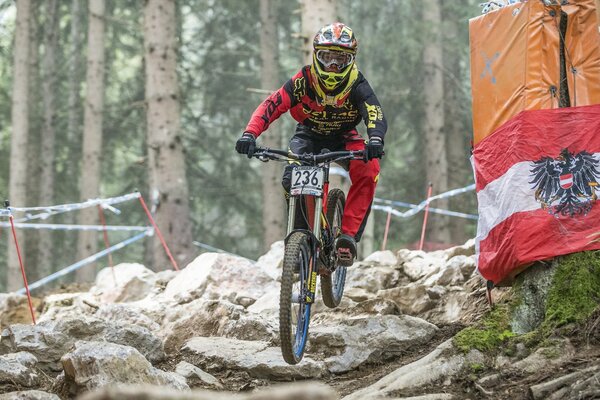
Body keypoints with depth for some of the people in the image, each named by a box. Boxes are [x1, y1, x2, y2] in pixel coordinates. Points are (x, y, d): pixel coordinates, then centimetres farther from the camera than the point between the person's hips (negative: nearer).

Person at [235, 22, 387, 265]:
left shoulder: (357, 86, -25)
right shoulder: (303, 81, -26)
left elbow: (375, 114, -40)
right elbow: (271, 106, -34)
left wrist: (375, 140, -63)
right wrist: (250, 134, -52)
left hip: (343, 138, 0)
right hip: (308, 135, 0)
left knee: (368, 170, -31)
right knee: (291, 181, -27)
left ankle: (349, 235, -29)